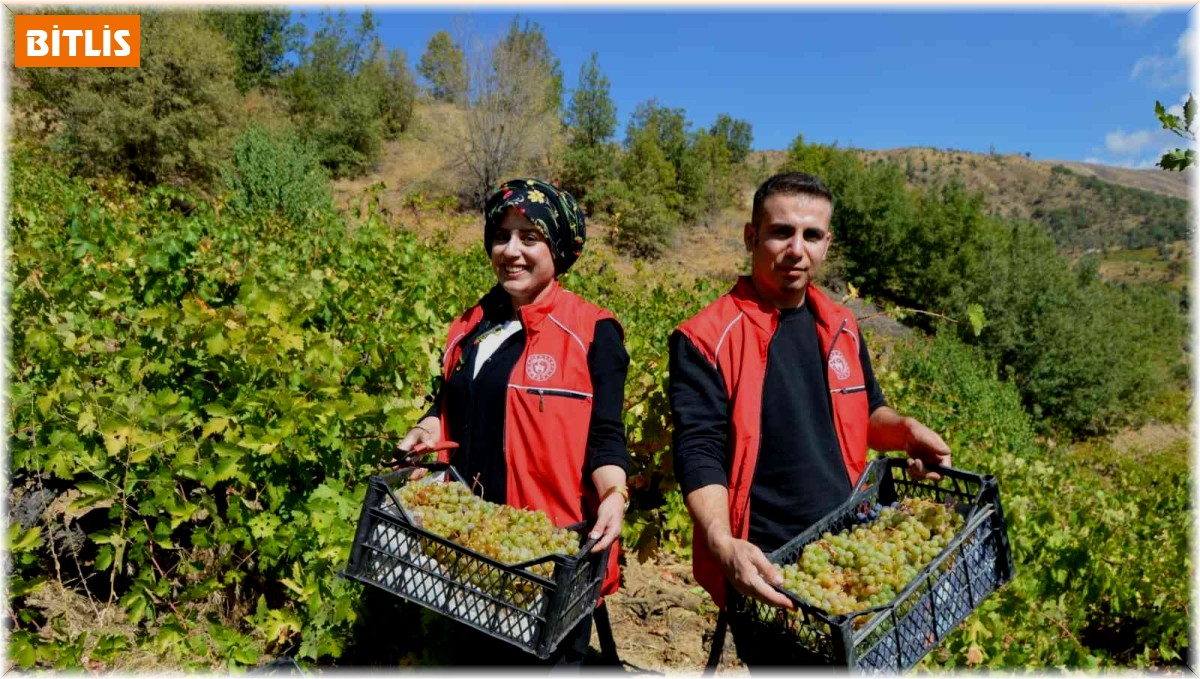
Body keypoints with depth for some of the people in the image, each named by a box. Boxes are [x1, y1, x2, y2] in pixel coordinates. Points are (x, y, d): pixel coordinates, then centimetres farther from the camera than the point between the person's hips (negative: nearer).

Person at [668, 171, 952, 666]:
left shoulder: (841, 326, 6)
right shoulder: (706, 340, -15)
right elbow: (699, 452, -20)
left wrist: (905, 430, -3)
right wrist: (723, 544, -35)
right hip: (765, 568, -6)